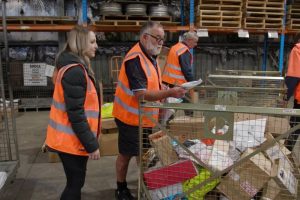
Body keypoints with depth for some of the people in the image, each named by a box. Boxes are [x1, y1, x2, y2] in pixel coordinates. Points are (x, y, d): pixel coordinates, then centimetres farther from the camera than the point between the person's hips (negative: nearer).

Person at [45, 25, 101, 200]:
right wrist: (91, 144, -20)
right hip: (72, 139, -9)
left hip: (72, 138, 10)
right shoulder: (75, 71, -22)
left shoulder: (76, 66, 11)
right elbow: (75, 114, -25)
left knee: (76, 182, 20)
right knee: (75, 183, 4)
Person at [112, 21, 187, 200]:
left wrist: (165, 92, 6)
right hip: (132, 117, -9)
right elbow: (141, 94, -30)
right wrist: (169, 93, -35)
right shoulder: (135, 59, -24)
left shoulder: (150, 56, 7)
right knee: (126, 154, 9)